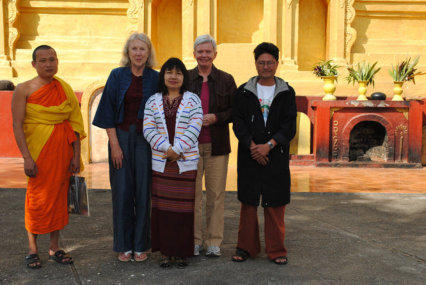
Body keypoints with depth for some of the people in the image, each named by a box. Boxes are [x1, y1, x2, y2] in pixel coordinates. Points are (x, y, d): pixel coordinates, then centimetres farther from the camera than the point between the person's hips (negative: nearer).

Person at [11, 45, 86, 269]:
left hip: (63, 150, 4)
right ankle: (32, 249, 14)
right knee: (37, 197, -1)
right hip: (38, 149, -4)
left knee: (59, 195, 7)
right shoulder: (24, 89, -2)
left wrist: (76, 155, 1)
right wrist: (27, 158, -15)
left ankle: (54, 247, 19)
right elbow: (17, 126, -7)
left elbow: (74, 124, 7)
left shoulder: (65, 89, 8)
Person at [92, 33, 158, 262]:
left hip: (146, 139, 0)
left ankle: (141, 245, 14)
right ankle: (124, 246, 14)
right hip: (121, 137, 0)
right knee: (122, 191, 2)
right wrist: (114, 144, -7)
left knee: (143, 191, 2)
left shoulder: (155, 78, 5)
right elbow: (108, 112, 1)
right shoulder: (117, 76, 3)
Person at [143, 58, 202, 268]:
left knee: (184, 206, 1)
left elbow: (194, 129, -5)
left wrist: (177, 150, -14)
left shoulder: (192, 100, 4)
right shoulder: (153, 101, 9)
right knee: (162, 206, 3)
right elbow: (148, 129, 1)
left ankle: (182, 253, 12)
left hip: (186, 162, -1)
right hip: (160, 162, 2)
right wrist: (166, 149, -12)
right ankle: (165, 252, 13)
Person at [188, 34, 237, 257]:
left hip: (217, 146, 0)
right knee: (192, 194, 3)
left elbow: (235, 111, 5)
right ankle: (194, 240, 15)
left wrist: (215, 118, -11)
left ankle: (214, 242, 13)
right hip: (190, 145, 0)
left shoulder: (226, 80, 7)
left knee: (216, 194, 2)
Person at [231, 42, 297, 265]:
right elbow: (238, 122, 0)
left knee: (275, 204, 3)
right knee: (248, 201, 6)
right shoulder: (244, 92, 7)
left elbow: (289, 126, -2)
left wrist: (269, 145, -15)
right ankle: (246, 247, 18)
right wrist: (252, 146, -13)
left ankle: (276, 249, 15)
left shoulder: (287, 92, 5)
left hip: (276, 156, 0)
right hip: (249, 155, 1)